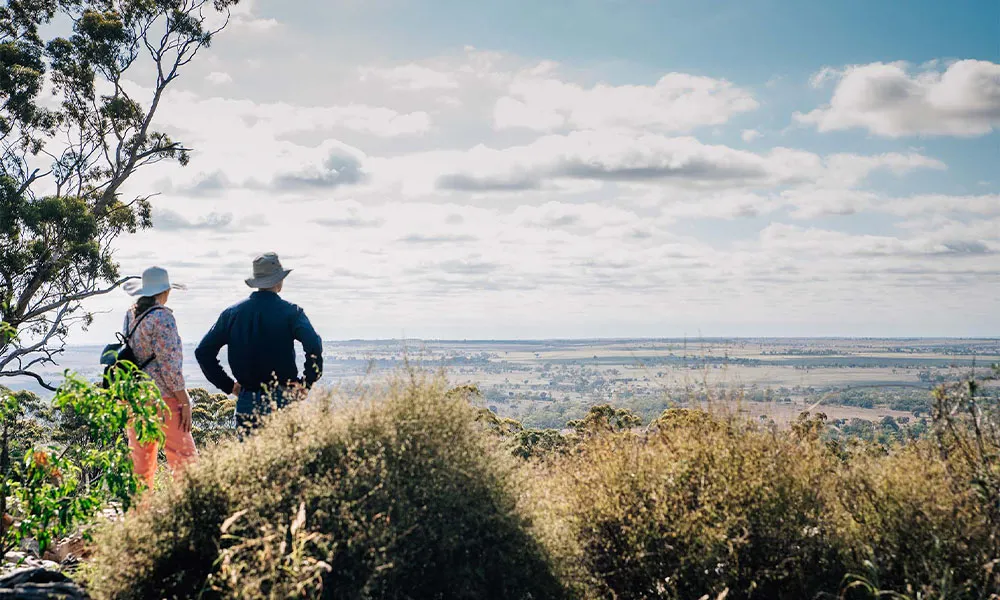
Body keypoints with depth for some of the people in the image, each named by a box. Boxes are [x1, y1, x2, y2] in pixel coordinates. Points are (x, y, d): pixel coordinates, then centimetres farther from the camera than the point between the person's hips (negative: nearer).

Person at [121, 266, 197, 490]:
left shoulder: (130, 315, 9)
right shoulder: (162, 317, -13)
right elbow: (169, 363, -15)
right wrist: (185, 402, -12)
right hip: (162, 396, -8)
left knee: (140, 459, 13)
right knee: (183, 457, -4)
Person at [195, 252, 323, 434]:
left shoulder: (231, 313, 6)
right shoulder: (291, 312, -6)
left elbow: (203, 352, 6)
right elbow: (314, 346, -21)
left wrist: (228, 385, 10)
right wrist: (306, 383, -10)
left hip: (246, 402, 3)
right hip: (282, 400, -3)